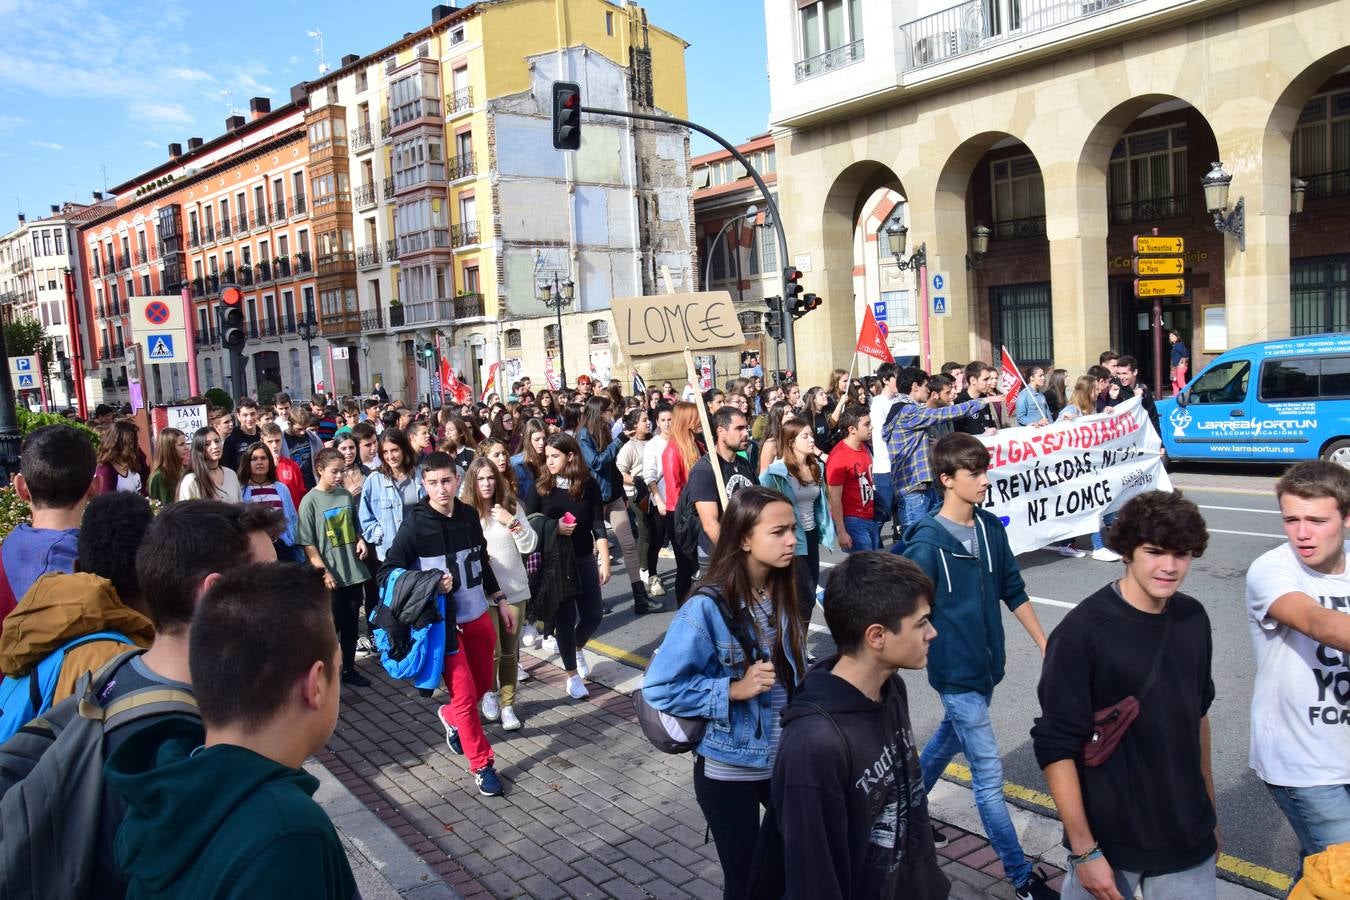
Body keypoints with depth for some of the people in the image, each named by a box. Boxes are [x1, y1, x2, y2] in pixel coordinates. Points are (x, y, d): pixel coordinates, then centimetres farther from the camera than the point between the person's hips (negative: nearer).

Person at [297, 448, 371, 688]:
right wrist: (324, 572, -14)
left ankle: (349, 669, 25)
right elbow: (308, 544, -9)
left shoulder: (346, 495, 6)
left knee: (351, 624, 12)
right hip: (330, 577, -5)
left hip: (353, 572, 5)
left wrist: (361, 540, 0)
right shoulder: (310, 501, -7)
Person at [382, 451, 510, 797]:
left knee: (483, 684, 17)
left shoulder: (468, 515, 0)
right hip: (443, 623, -5)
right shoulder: (415, 524, -13)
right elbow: (389, 571, -9)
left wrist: (501, 601, 16)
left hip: (477, 616, 5)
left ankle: (450, 717, 48)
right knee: (465, 696, -1)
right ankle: (483, 765, 17)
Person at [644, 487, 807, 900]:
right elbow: (658, 687, -20)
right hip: (729, 769, -5)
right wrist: (734, 689, -25)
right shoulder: (708, 609, -23)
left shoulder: (783, 595, -3)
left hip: (785, 759, 5)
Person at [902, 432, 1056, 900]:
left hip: (988, 665, 7)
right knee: (989, 774, 2)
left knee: (948, 740, 25)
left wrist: (1046, 645, 9)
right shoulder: (927, 541, -20)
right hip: (956, 673, -7)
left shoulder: (990, 526, -1)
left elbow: (1013, 591, 8)